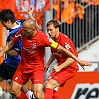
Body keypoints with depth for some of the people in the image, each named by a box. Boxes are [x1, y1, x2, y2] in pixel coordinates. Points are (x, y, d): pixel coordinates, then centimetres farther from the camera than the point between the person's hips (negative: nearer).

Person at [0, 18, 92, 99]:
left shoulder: (42, 38, -26)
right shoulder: (22, 32, -13)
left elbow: (61, 49, -22)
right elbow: (11, 43, 5)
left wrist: (78, 60, -24)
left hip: (37, 68, -5)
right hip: (23, 66, 5)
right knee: (14, 91, 8)